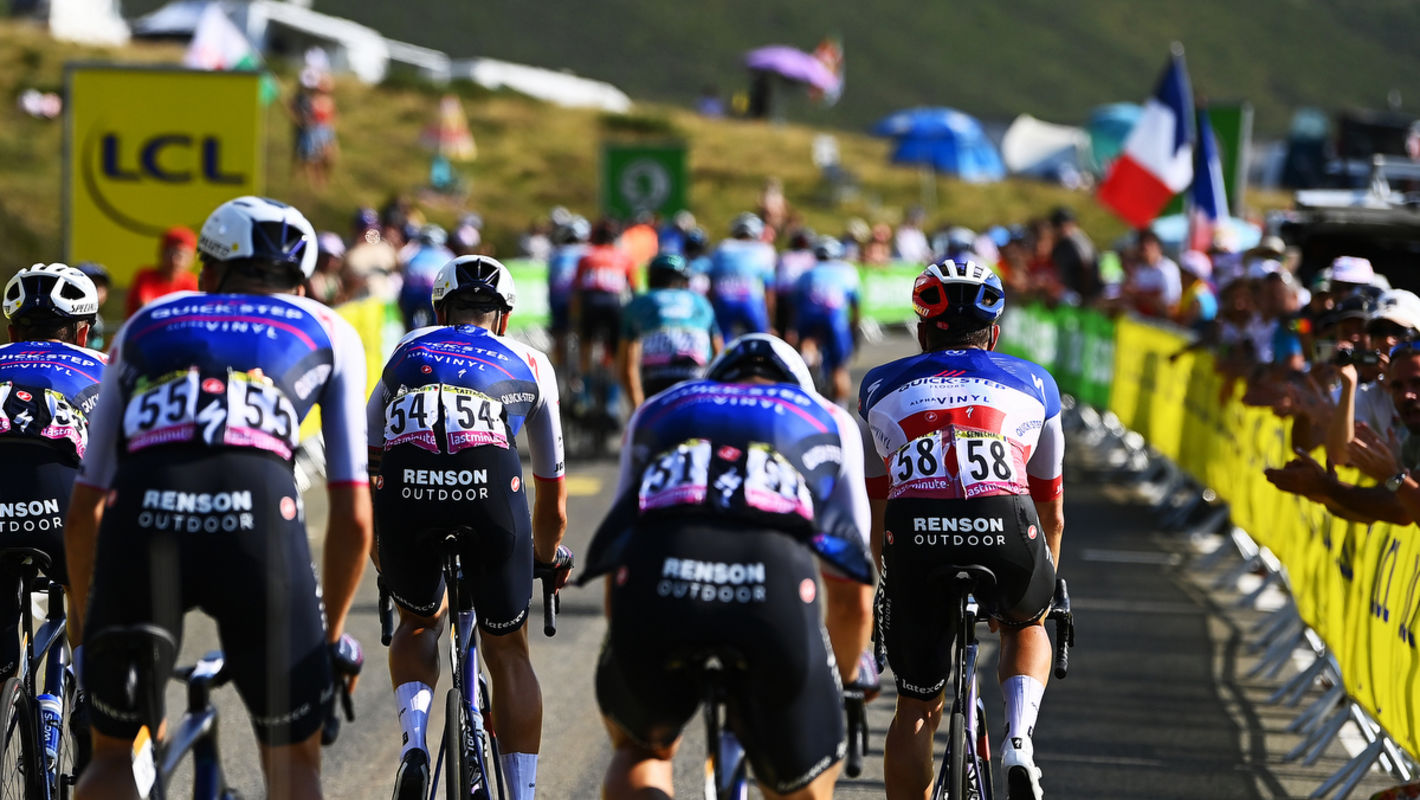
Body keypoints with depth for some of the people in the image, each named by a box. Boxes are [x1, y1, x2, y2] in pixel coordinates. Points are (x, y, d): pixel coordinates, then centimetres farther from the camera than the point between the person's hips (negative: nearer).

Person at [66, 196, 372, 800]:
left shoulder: (142, 327, 33)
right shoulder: (329, 332, 29)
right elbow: (354, 517, 24)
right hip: (259, 522, -1)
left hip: (140, 522, 1)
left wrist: (82, 624, 45)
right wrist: (333, 633, 36)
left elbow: (82, 512, 32)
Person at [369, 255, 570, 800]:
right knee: (508, 654, 19)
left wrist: (379, 555, 57)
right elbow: (552, 489, 43)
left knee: (419, 623, 29)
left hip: (406, 492, 1)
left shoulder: (407, 352, 35)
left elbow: (366, 469, 42)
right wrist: (548, 553, 62)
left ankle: (414, 741, 4)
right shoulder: (530, 365, 33)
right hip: (491, 488, -1)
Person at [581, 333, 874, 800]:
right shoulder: (829, 420, 36)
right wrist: (843, 681, 54)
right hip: (775, 581, -1)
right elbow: (852, 597, 37)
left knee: (640, 752, 30)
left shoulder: (657, 410, 39)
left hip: (655, 582, 1)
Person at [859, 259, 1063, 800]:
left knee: (916, 710, 18)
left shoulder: (881, 388, 30)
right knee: (1025, 627, 33)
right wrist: (1046, 587, 57)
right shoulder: (1033, 383, 30)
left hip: (915, 533, 0)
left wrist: (888, 583, 54)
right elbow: (1051, 512, 40)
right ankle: (1019, 742, 7)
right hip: (1007, 530, 0)